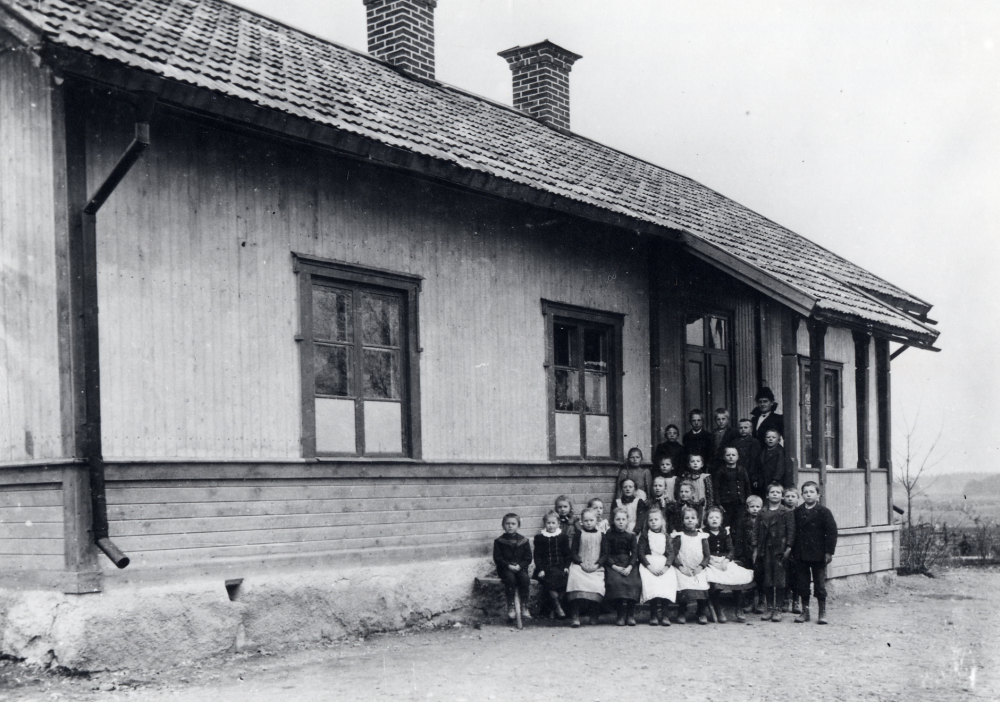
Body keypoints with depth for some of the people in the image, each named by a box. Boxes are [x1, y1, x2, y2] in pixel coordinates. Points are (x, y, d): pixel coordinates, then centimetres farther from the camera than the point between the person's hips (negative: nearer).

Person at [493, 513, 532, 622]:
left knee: (525, 578, -29)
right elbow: (497, 558, -1)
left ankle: (524, 607, -23)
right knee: (510, 578, -33)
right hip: (505, 569, -1)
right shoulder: (499, 541, 5)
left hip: (520, 568, 2)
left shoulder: (523, 541, 9)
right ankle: (510, 607, -25)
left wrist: (519, 566, -13)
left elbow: (528, 558, 6)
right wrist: (508, 566, -16)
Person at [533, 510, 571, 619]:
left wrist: (566, 566, -1)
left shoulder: (563, 537, 13)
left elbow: (567, 554, 14)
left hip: (559, 567, 1)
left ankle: (552, 609, -15)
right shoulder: (539, 538, 10)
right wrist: (540, 569, -5)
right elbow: (537, 556, 6)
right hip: (545, 567, -1)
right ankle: (558, 607, -21)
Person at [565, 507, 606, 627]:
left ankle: (594, 615, -6)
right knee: (575, 581, -28)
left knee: (597, 585, -25)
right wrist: (581, 563, -8)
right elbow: (573, 552, 7)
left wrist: (597, 564, -7)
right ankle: (575, 616, -26)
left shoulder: (601, 535, 12)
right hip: (579, 566, -1)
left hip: (596, 568, 1)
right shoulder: (578, 534, 10)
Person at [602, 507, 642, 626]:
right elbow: (605, 554, 2)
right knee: (616, 581, -31)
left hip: (629, 565, 1)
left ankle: (631, 615, -18)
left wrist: (629, 567, -14)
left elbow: (635, 554, 4)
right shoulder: (608, 536, 8)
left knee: (634, 582, -26)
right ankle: (621, 614, -24)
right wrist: (615, 567, -14)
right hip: (613, 565, -1)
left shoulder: (631, 536, 12)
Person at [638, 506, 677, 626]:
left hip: (664, 565, 2)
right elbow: (641, 553, 2)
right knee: (651, 583, -28)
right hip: (648, 564, -1)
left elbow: (671, 553, 6)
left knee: (668, 581, -26)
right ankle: (653, 615, -22)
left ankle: (664, 614, -20)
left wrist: (666, 567, -12)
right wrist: (650, 566, -13)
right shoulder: (644, 536, 11)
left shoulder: (667, 537, 16)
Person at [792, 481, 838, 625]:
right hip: (800, 555, 3)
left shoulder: (824, 512, -3)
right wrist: (790, 548, 4)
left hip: (818, 554, -3)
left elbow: (832, 532, -5)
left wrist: (829, 552, -9)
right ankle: (805, 611, 17)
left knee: (820, 584, 2)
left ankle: (822, 613, 11)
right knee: (802, 584, 6)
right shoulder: (796, 512, 7)